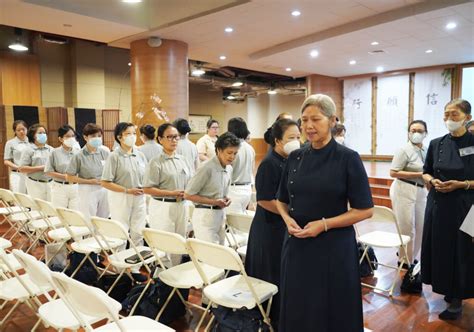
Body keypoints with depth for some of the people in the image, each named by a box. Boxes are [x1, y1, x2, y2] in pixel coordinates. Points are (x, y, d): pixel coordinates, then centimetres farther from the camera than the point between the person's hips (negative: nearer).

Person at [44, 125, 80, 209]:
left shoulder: (78, 152, 3)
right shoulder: (55, 153, -1)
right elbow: (48, 171, -3)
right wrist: (65, 176, -13)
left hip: (76, 187, 2)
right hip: (60, 187, -1)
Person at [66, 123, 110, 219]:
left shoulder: (105, 153, 1)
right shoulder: (79, 156, -8)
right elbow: (69, 177, -6)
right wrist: (90, 181, -12)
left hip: (104, 189, 4)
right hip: (88, 191, -4)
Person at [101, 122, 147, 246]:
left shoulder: (140, 155, 6)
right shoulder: (114, 157, -8)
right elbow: (105, 183, -12)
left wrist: (144, 188, -6)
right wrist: (128, 190, -16)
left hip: (139, 198, 4)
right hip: (120, 198, -4)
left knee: (138, 233, 11)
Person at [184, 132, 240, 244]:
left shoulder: (229, 169, 7)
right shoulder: (207, 168, -16)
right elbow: (188, 195, -13)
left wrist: (225, 199, -1)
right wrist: (214, 202, -17)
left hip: (220, 215, 8)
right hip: (205, 215, -8)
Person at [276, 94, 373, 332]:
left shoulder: (348, 158, -10)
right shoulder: (295, 157, 4)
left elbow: (365, 210, -9)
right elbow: (282, 200, 14)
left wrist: (324, 224, -18)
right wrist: (288, 219, -7)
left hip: (333, 246, -4)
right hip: (297, 244, 4)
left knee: (331, 312, 11)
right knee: (296, 310, 16)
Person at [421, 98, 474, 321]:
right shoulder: (436, 144, 4)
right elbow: (426, 173, 12)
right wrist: (432, 181, -8)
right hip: (437, 205, 4)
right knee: (439, 249, 10)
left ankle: (456, 300, 18)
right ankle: (446, 289, 30)